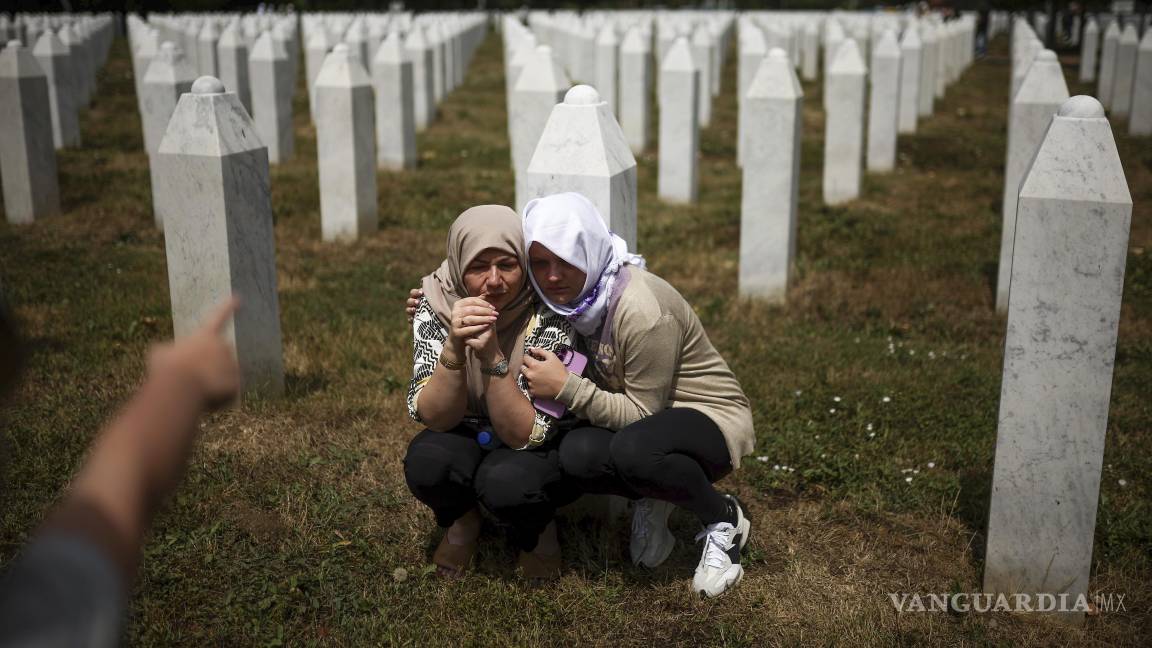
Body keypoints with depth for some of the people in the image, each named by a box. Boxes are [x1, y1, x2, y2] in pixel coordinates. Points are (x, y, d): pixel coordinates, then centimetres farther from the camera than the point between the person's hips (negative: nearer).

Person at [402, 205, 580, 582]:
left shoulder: (547, 317, -26)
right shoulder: (435, 305, -18)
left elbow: (525, 435, -28)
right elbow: (433, 417, -23)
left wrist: (492, 356, -42)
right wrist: (454, 346, -40)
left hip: (542, 453, -2)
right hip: (466, 440, 2)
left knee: (506, 482, -34)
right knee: (426, 462, -30)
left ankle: (536, 530, 2)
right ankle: (461, 523, 4)